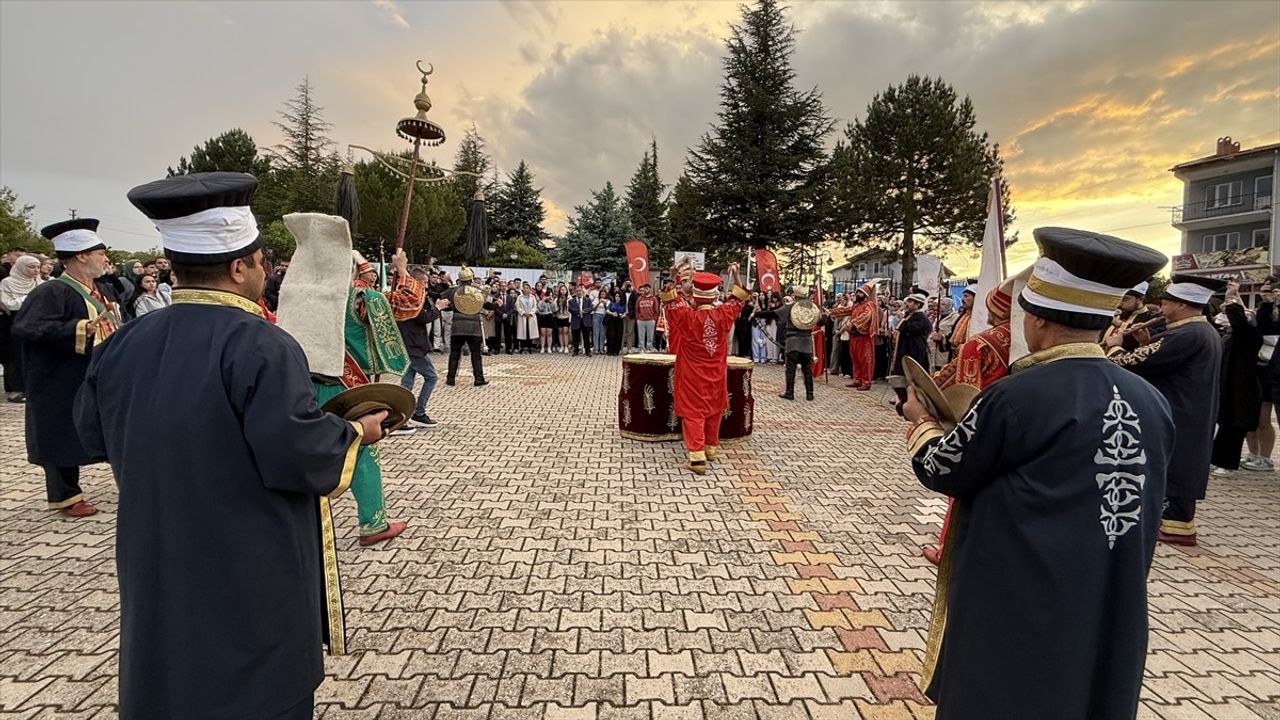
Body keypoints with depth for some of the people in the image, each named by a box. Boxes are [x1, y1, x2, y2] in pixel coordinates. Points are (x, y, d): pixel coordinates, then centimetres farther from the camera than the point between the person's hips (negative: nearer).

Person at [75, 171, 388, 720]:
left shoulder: (121, 346, 0)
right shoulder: (260, 346, -23)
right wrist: (356, 433, -9)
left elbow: (95, 434, 13)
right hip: (252, 581, -6)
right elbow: (297, 453, -27)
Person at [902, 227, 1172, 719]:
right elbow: (1137, 500, 12)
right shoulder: (1152, 403, -3)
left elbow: (939, 470, -9)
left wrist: (922, 422, 12)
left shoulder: (1015, 398, -23)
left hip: (1017, 617, -6)